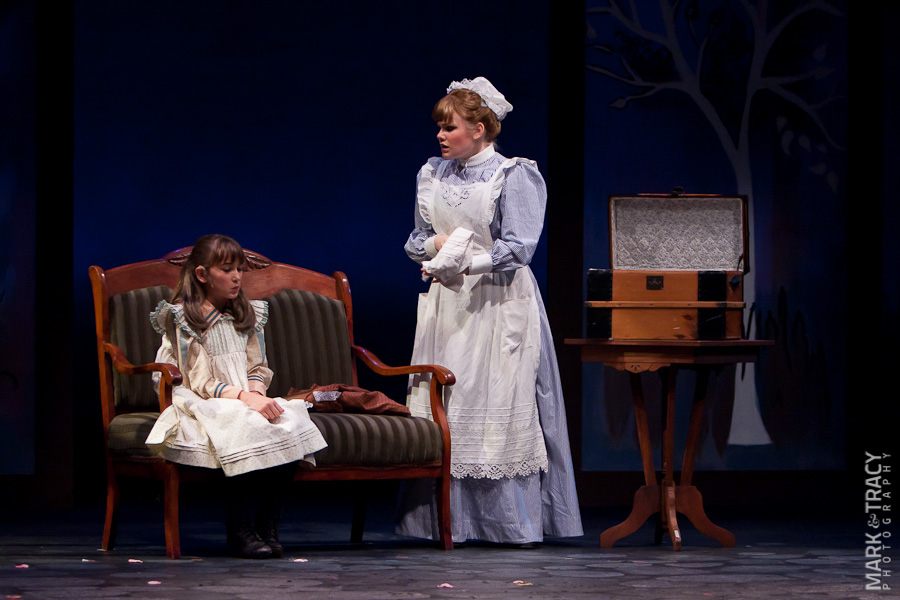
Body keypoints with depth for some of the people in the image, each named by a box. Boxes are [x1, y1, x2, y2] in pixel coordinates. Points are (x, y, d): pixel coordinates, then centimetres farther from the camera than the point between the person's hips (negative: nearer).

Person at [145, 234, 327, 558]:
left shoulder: (247, 315, 20)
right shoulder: (183, 319, 1)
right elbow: (201, 383, -7)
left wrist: (257, 392, -8)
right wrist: (245, 397, -22)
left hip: (249, 401, 5)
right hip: (204, 406, -5)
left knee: (288, 421, -29)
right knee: (250, 427, -37)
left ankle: (267, 527, -26)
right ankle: (240, 531, -31)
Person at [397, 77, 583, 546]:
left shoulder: (513, 176, -6)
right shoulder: (432, 175, 13)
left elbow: (518, 247, -13)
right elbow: (415, 241, 16)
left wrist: (464, 264, -17)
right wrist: (438, 243, -6)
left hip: (497, 303, -5)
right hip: (445, 304, 6)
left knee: (501, 406, -6)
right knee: (444, 410, 1)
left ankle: (514, 522, -1)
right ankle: (449, 520, 4)